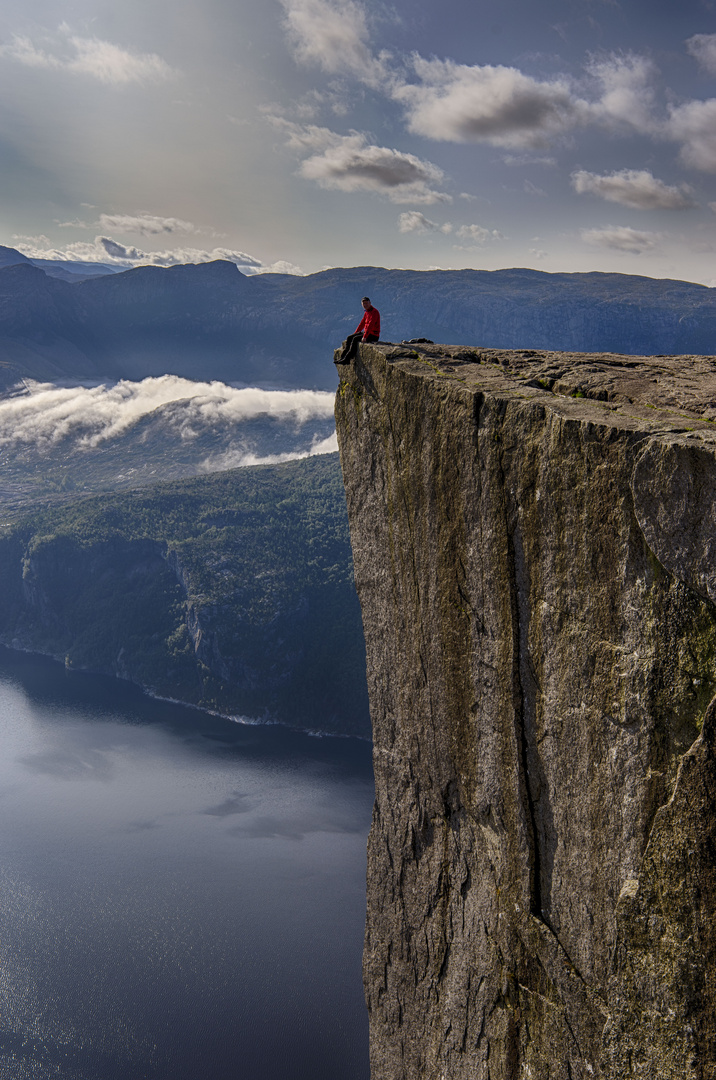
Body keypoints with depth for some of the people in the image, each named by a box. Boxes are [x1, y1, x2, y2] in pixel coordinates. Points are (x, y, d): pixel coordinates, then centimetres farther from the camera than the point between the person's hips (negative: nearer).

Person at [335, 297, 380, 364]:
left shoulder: (374, 312, -16)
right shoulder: (366, 312, 14)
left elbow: (370, 325, -25)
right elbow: (362, 324, 19)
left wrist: (365, 337, -31)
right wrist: (354, 334, 13)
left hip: (373, 335, -9)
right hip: (366, 332, 9)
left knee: (355, 339, -25)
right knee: (349, 338, -2)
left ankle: (347, 359, -25)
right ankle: (343, 357, -11)